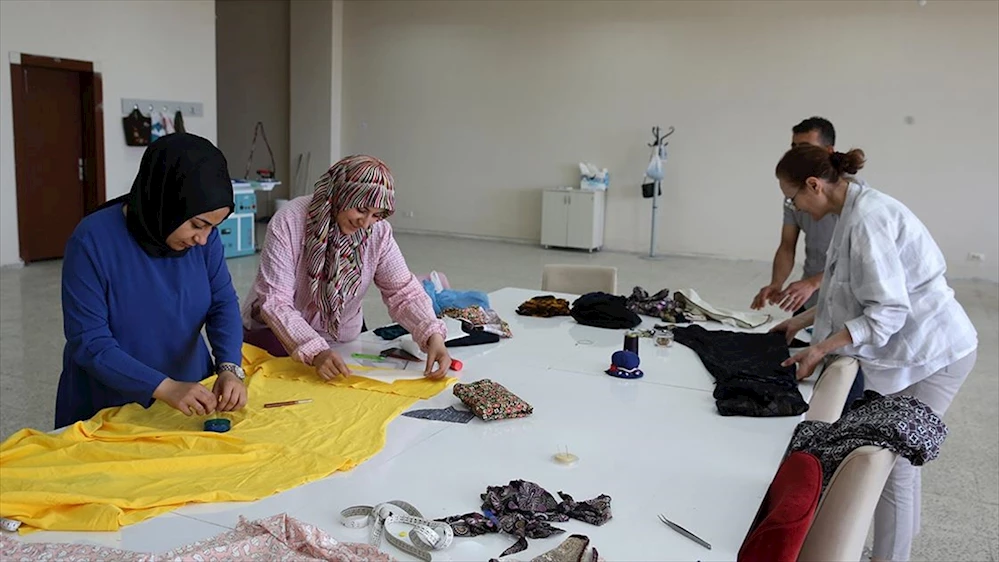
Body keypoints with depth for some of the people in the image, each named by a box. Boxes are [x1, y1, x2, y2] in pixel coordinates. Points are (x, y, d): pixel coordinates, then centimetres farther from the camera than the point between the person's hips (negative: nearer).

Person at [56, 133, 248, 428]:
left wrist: (229, 367, -21)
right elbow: (89, 342, -18)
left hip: (191, 399, 2)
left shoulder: (203, 234, -6)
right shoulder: (93, 240, -17)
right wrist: (165, 388, -29)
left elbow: (223, 302, -3)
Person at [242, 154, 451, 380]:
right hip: (275, 334, -3)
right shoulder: (289, 221, -23)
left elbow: (404, 291, -13)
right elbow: (274, 301, -27)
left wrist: (433, 336, -32)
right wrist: (315, 351, -41)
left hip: (340, 340, 4)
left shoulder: (379, 233, -13)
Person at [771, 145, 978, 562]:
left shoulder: (867, 219, -23)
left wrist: (820, 348, -23)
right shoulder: (855, 211, 8)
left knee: (893, 464, -3)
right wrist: (803, 321, 19)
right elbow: (856, 293, 18)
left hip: (932, 354, -10)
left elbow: (888, 311, -25)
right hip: (917, 350, 10)